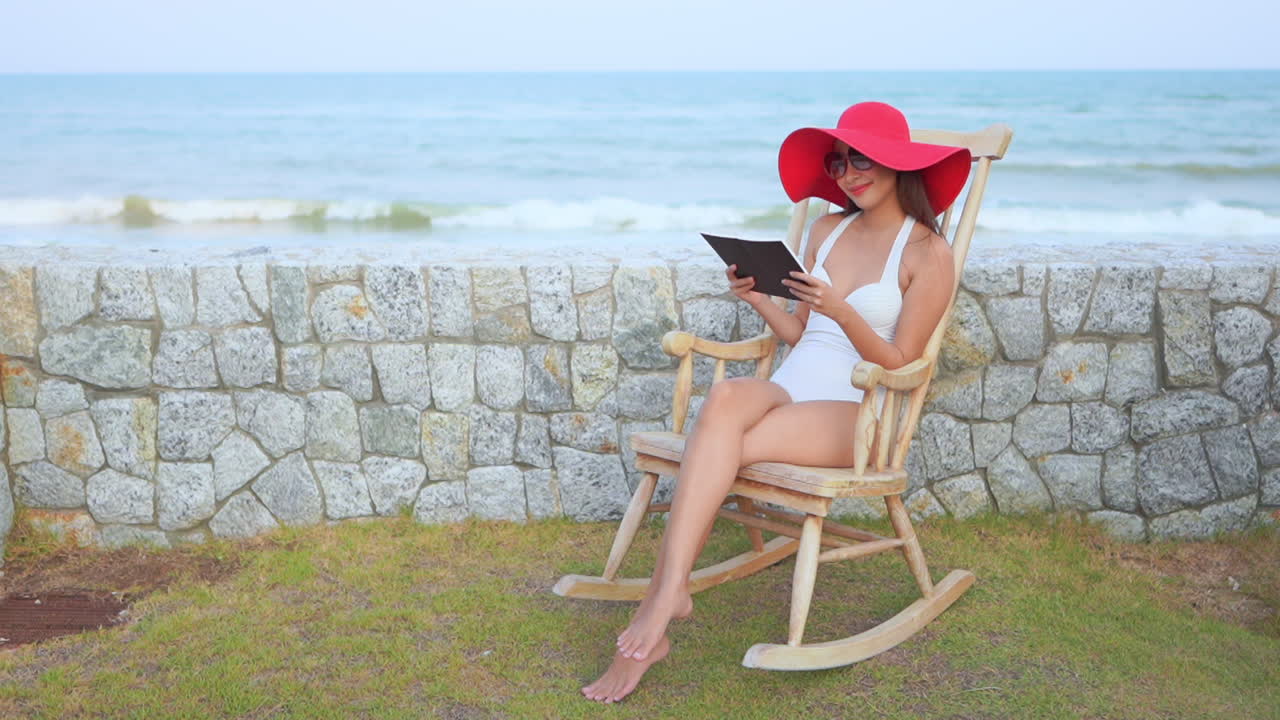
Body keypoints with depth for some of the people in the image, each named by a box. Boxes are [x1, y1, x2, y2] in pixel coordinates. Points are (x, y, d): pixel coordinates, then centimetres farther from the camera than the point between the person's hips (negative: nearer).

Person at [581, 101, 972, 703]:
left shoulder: (927, 254, 1)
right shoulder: (827, 230, 19)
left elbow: (899, 365, -4)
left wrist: (841, 311, -18)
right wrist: (759, 299, 2)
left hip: (854, 413, -4)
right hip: (790, 386, 4)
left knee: (710, 449, -31)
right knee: (726, 396, -35)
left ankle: (662, 596, -28)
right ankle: (669, 592, -42)